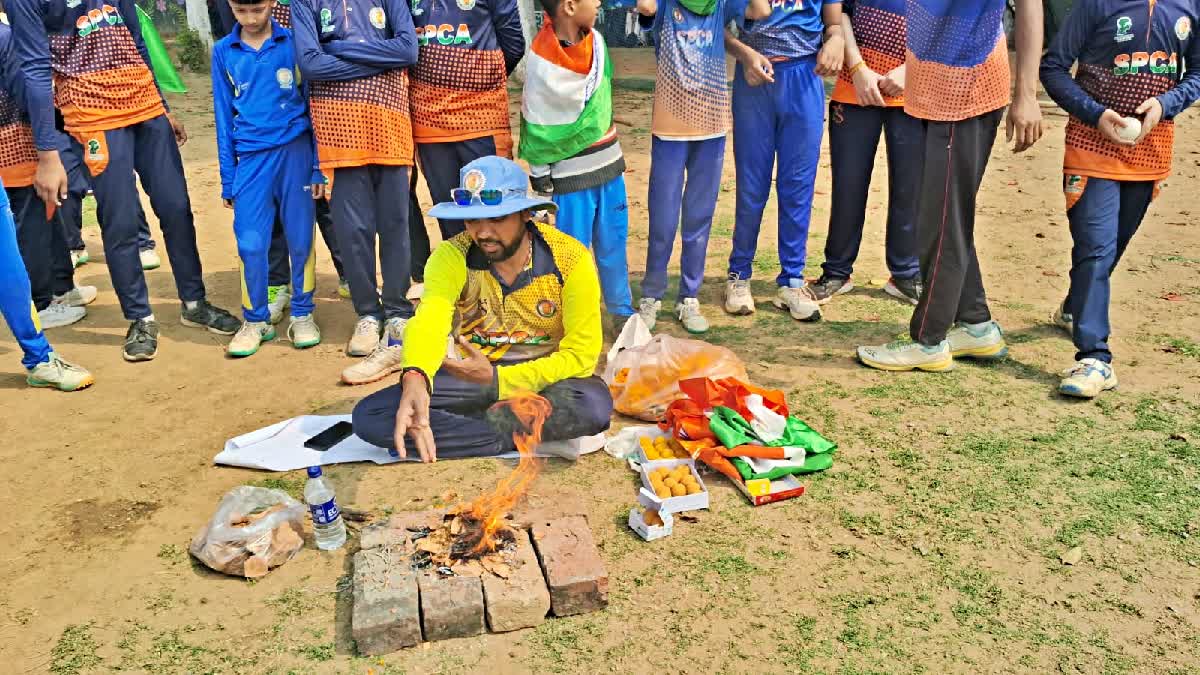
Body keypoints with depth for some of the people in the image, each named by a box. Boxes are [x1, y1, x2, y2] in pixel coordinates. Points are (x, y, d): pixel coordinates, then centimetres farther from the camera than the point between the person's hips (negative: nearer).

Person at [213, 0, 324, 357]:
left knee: (300, 239, 4)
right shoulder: (223, 52, 6)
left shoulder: (294, 43, 1)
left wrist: (318, 165, 1)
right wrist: (228, 178, 8)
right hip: (251, 157, 1)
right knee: (250, 244, 0)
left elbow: (312, 104, 4)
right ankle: (255, 319, 16)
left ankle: (302, 315, 19)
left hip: (294, 152, -1)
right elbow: (224, 117, 10)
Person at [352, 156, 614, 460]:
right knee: (369, 416, -21)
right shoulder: (452, 256, -15)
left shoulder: (570, 260, -17)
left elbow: (582, 354, -15)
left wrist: (496, 378, -19)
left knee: (595, 405, -37)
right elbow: (430, 318, -35)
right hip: (473, 376, 2)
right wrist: (415, 378, -57)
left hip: (544, 376, -2)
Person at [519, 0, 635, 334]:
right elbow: (534, 128, -9)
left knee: (613, 246, 13)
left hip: (609, 167, 5)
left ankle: (622, 311, 28)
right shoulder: (540, 62, -16)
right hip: (569, 175, -5)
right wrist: (541, 182, -6)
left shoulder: (597, 41, 0)